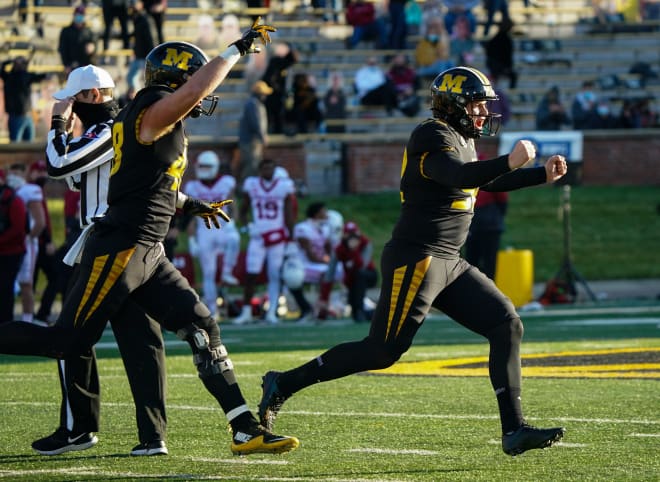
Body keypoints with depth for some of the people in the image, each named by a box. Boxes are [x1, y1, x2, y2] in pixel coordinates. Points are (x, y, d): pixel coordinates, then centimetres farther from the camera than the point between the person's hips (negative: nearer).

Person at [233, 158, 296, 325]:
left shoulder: (284, 185, -1)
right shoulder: (251, 185, 3)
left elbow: (289, 216, 2)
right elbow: (242, 210, 13)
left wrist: (290, 238, -1)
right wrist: (245, 225, -6)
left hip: (278, 238, -1)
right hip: (257, 237, 1)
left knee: (275, 276, 1)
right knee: (251, 275, -4)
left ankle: (271, 312, 6)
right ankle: (246, 312, 2)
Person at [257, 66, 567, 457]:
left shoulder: (462, 141, 19)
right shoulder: (433, 137, -12)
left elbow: (488, 182, 35)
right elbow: (461, 176, -31)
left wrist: (543, 175, 28)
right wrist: (510, 162, -37)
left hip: (449, 264, 10)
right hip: (416, 259, -10)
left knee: (507, 326, 0)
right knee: (382, 351, -11)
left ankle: (514, 430, -2)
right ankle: (283, 384, 1)